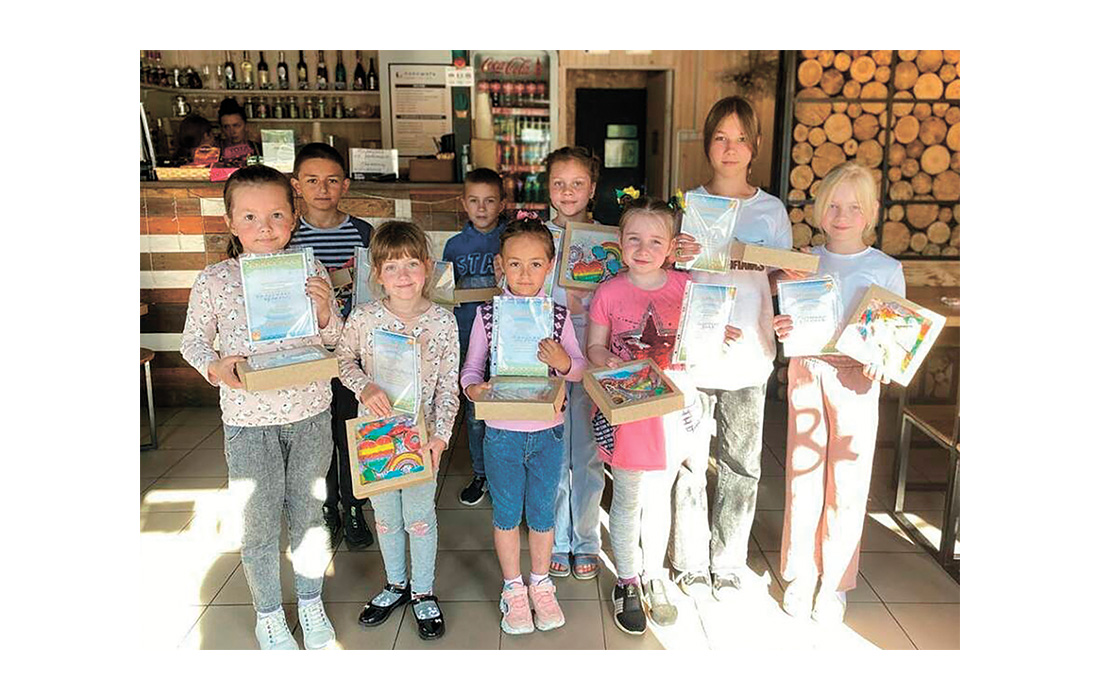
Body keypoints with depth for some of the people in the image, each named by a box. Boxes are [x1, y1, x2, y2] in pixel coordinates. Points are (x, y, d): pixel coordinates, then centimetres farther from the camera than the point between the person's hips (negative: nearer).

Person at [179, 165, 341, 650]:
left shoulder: (311, 272, -4)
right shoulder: (214, 280, -8)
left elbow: (334, 341, 5)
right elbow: (193, 341, 3)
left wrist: (325, 311, -16)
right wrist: (215, 368, -17)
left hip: (311, 413, 1)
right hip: (248, 418, -1)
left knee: (308, 513, 15)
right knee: (259, 522, 10)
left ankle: (311, 602, 37)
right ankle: (269, 615, 32)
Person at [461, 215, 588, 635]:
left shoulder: (558, 315, -5)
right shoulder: (487, 315, -7)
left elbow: (580, 369, 1)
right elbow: (472, 367, -1)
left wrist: (564, 363, -21)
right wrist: (472, 388, -23)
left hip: (548, 432, 1)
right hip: (502, 432, -1)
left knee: (542, 511, 15)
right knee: (506, 513, 14)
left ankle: (541, 584, 37)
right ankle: (513, 588, 35)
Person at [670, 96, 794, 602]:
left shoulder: (771, 210, 6)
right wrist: (676, 256, -16)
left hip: (748, 352, 1)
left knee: (741, 463, 9)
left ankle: (729, 563, 27)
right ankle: (691, 562, 22)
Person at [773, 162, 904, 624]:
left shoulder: (886, 269, 0)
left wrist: (882, 362, -16)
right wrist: (781, 328, -12)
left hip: (855, 379, -1)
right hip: (806, 372, 2)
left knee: (848, 484, 4)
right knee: (803, 476, 8)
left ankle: (834, 582, 21)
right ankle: (800, 575, 24)